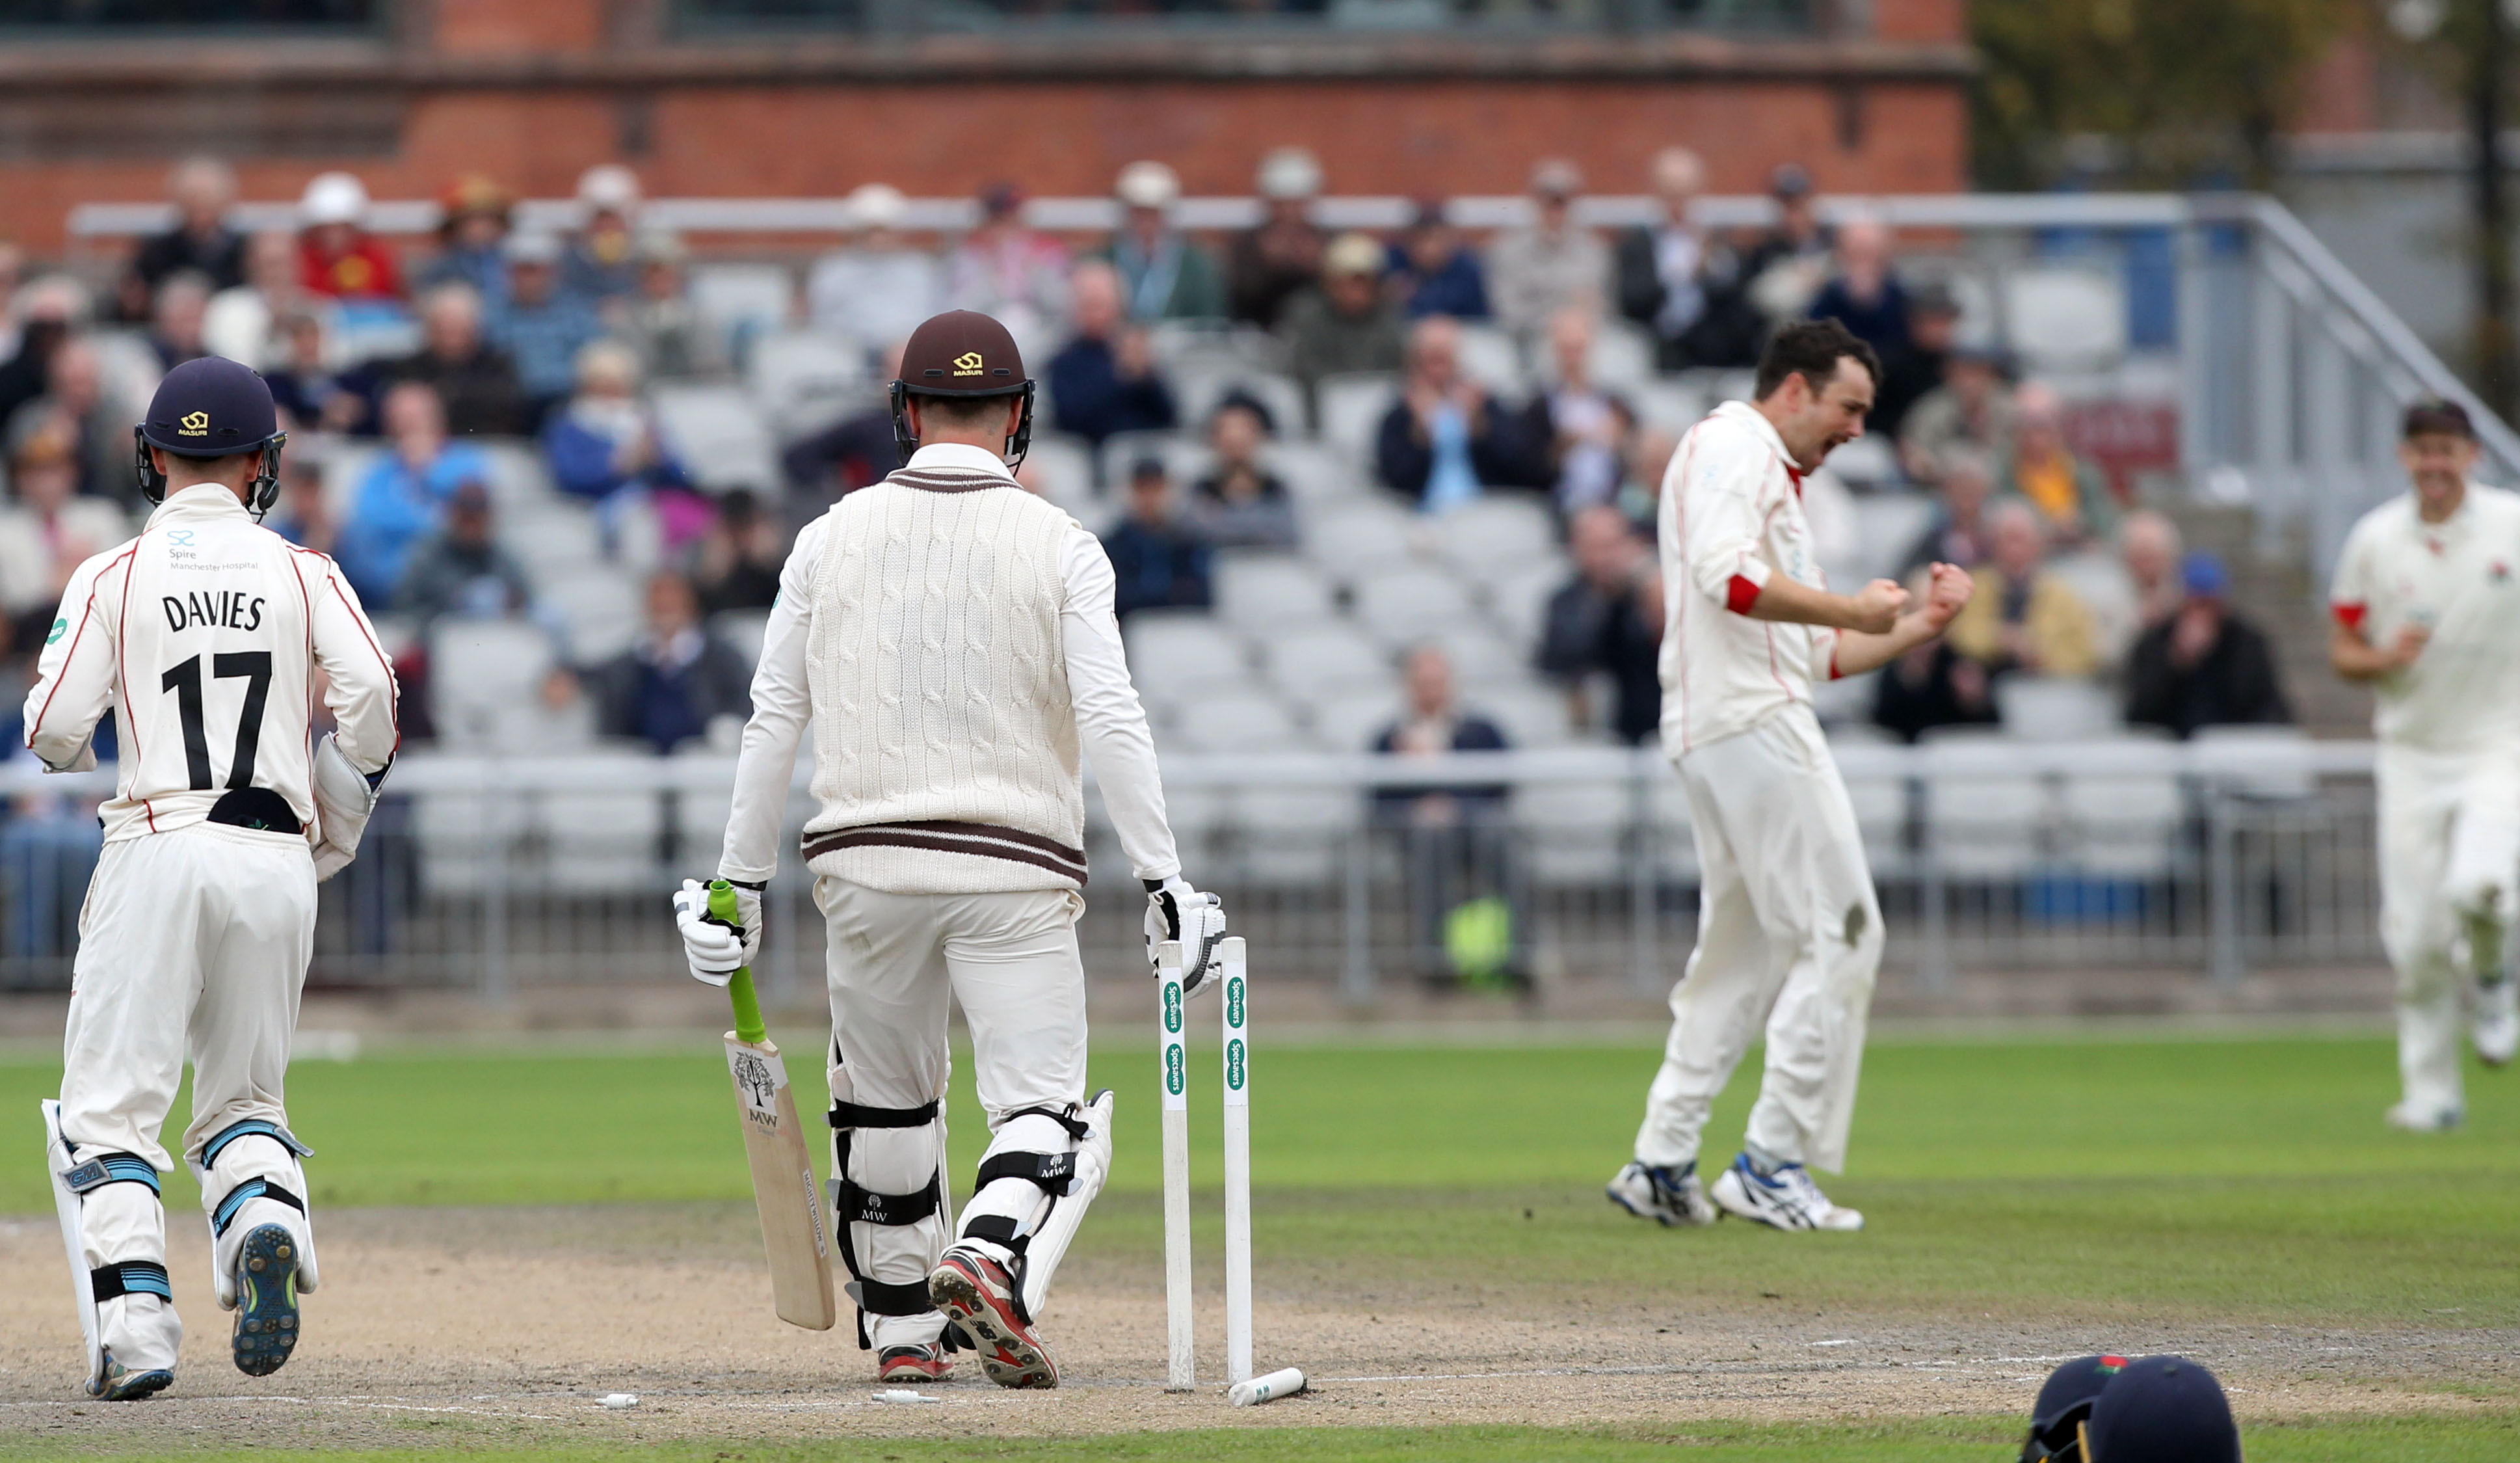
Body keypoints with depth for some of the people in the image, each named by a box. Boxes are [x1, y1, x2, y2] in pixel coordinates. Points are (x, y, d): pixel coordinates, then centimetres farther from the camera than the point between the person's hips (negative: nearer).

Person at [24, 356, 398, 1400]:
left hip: (158, 842, -2)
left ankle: (132, 1320, -16)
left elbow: (54, 733, -4)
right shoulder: (303, 572, 9)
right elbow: (369, 698, -3)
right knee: (243, 1095, 16)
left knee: (110, 1107, 1)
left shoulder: (113, 577, 3)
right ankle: (265, 1216, -16)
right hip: (278, 861, 3)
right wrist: (332, 842, 11)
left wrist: (69, 746, 21)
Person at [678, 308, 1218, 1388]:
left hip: (864, 864, 3)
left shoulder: (833, 537, 6)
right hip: (1014, 871, -3)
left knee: (884, 1102, 20)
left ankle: (901, 1326, 23)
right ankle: (992, 1261, -29)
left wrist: (741, 883, 12)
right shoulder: (1060, 548, -1)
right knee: (1046, 1111, -1)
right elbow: (1111, 722, -9)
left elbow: (774, 720, 6)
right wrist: (1164, 880, -7)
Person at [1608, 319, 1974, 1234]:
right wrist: (1854, 608, -16)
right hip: (1750, 720, -11)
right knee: (1838, 933, -10)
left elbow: (1819, 654, 27)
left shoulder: (1775, 481, 29)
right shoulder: (1732, 447, -2)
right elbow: (1728, 577, -21)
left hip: (1713, 735, 11)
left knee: (1746, 949, 12)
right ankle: (1773, 1162, -12)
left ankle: (1662, 1162, 11)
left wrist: (1916, 628, 14)